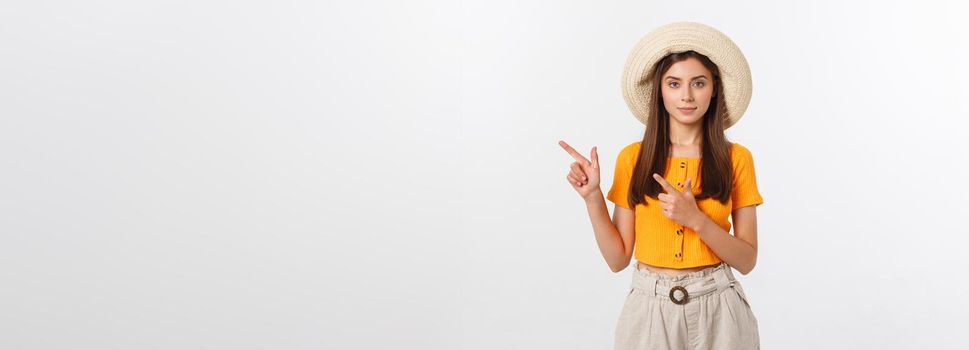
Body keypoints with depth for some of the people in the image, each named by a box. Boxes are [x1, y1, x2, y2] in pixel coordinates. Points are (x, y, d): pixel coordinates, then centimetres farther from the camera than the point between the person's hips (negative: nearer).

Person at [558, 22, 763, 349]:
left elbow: (747, 260, -4)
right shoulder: (632, 158, -2)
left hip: (717, 310, 0)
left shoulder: (736, 158, -3)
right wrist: (592, 197, -14)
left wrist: (696, 219, -19)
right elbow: (618, 258, -2)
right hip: (650, 309, 0)